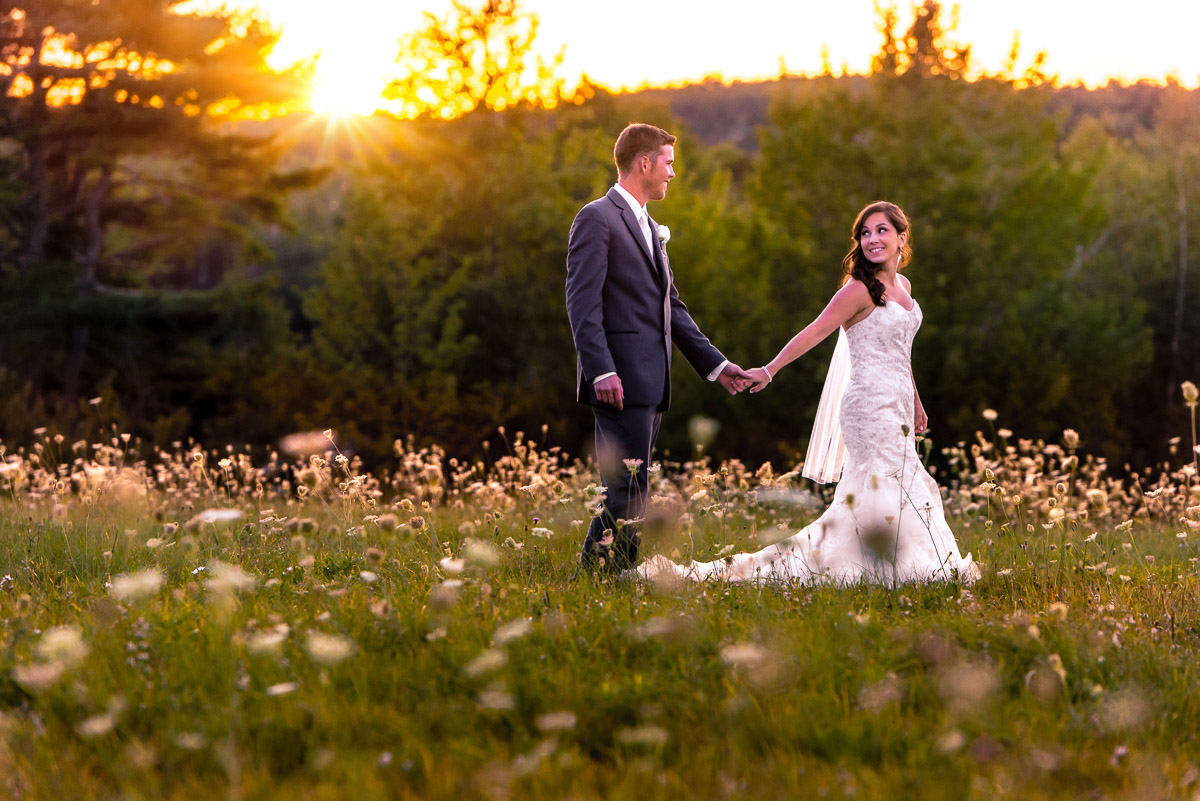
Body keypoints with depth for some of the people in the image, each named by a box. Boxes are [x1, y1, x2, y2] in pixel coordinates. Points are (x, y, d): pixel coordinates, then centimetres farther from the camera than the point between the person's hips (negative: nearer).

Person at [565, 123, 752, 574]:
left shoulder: (649, 228, 23)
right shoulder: (597, 219, -6)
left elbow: (671, 308, 25)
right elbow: (583, 303, -14)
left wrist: (716, 365, 21)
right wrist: (601, 371, -23)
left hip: (650, 383, 9)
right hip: (620, 382, -9)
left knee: (627, 494, 8)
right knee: (628, 495, -12)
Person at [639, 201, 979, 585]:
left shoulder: (903, 286, 14)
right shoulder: (859, 290, -11)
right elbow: (814, 331, -16)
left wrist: (915, 402, 27)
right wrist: (769, 370, -22)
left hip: (895, 408, 8)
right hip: (871, 405, -8)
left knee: (866, 496, 7)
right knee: (891, 489, -10)